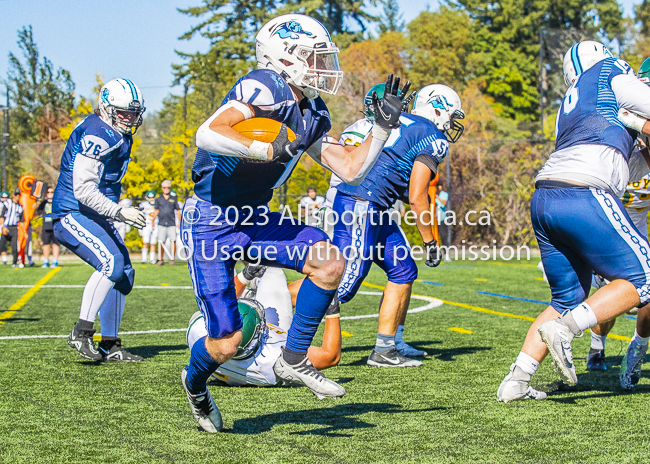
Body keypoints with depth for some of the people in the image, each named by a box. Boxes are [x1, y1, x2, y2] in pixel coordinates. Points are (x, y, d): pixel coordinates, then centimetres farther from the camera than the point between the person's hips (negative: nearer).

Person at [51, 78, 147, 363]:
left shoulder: (121, 135, 12)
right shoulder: (96, 135, -19)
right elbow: (83, 190, -24)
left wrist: (117, 212, 21)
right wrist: (120, 212, -28)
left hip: (95, 216, 10)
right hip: (72, 214, -10)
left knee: (122, 272, 6)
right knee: (110, 261, -26)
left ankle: (110, 345, 14)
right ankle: (81, 333, -19)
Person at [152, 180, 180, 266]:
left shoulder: (173, 199, 10)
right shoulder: (159, 199, 11)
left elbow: (178, 211, 12)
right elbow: (156, 211, 13)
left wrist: (179, 222, 6)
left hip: (171, 224, -1)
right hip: (161, 224, 1)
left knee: (173, 241, -8)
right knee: (161, 242, -1)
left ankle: (172, 259, 1)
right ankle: (161, 259, 8)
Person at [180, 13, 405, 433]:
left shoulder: (312, 114, 7)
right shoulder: (268, 88, -20)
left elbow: (350, 170, 8)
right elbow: (208, 134, -34)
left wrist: (384, 126, 4)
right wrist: (269, 149, -40)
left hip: (255, 219, 8)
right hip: (210, 223, -8)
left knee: (330, 262, -13)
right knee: (225, 344, -6)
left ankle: (294, 359, 2)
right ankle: (195, 382, 30)